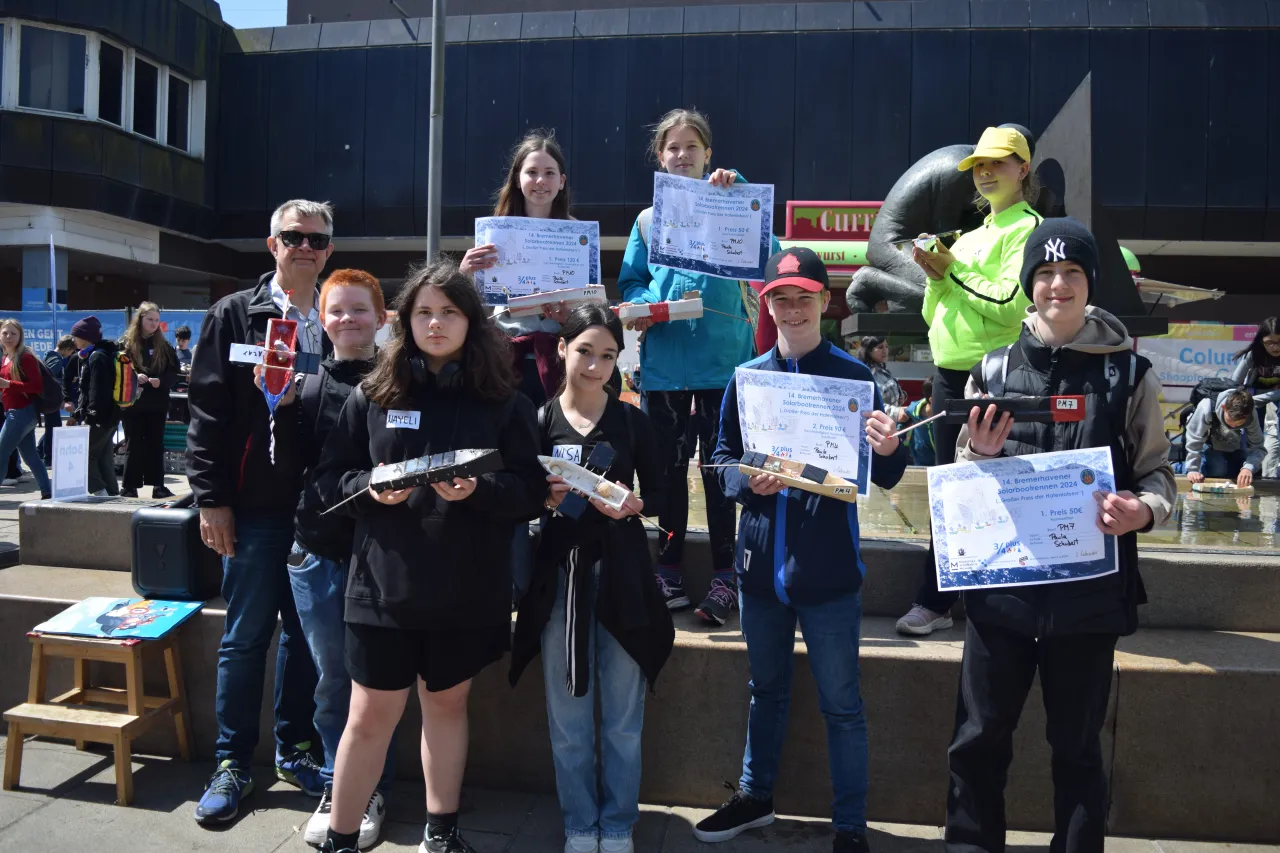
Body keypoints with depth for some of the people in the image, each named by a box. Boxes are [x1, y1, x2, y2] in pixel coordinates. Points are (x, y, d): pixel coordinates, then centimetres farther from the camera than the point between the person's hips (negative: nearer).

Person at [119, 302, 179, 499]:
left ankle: (158, 486, 12)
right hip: (133, 404, -3)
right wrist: (134, 377, -22)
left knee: (156, 445, 6)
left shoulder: (163, 345, 9)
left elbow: (173, 370, 6)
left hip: (157, 404, 3)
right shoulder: (126, 343, 0)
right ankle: (129, 488, 7)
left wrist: (161, 381, -12)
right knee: (135, 446, 0)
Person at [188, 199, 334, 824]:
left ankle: (293, 749, 27)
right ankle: (233, 764, 19)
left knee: (306, 633, 12)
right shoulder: (235, 315, 1)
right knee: (246, 635, 5)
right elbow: (207, 411, -3)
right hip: (255, 507, -3)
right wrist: (211, 499, -8)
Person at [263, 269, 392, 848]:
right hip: (319, 552, 2)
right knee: (331, 677, 13)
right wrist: (283, 407, -10)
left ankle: (371, 790, 27)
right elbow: (289, 469, 0)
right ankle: (336, 785, 29)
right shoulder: (306, 385, 5)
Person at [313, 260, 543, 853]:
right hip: (384, 585, 0)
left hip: (468, 590, 1)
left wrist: (478, 491, -21)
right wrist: (369, 488, -17)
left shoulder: (504, 401, -1)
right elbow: (329, 476, 3)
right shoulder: (372, 394, 1)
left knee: (447, 704, 17)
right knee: (370, 716, 6)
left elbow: (531, 492, -3)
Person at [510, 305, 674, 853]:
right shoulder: (540, 421, 1)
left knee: (622, 717, 8)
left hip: (620, 571, 0)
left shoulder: (631, 421, 0)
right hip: (559, 573, 1)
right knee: (567, 719, 10)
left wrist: (631, 505, -16)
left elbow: (658, 495, 4)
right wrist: (544, 498, -16)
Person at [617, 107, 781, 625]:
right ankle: (668, 569, 25)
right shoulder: (649, 219, 12)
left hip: (721, 358, -2)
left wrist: (735, 189, -20)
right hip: (663, 362, 3)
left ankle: (724, 575, 14)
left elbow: (765, 250, -13)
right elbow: (630, 282, 12)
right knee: (669, 467, 11)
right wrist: (644, 307, -10)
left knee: (718, 466, 2)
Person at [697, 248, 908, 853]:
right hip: (760, 560, 4)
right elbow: (722, 458, 6)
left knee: (841, 702, 7)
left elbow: (884, 478, -6)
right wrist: (747, 479, -15)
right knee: (766, 688, 21)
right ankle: (755, 797, 39)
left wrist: (889, 450, -28)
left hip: (828, 567, -3)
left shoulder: (853, 376, -4)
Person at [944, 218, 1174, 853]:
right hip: (1002, 583, 1)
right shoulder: (995, 369, 6)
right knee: (979, 739, 8)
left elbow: (1157, 472, 4)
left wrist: (1142, 509, -17)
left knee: (1076, 745, 12)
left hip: (1090, 590, -1)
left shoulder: (1129, 373, 2)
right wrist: (980, 454, -11)